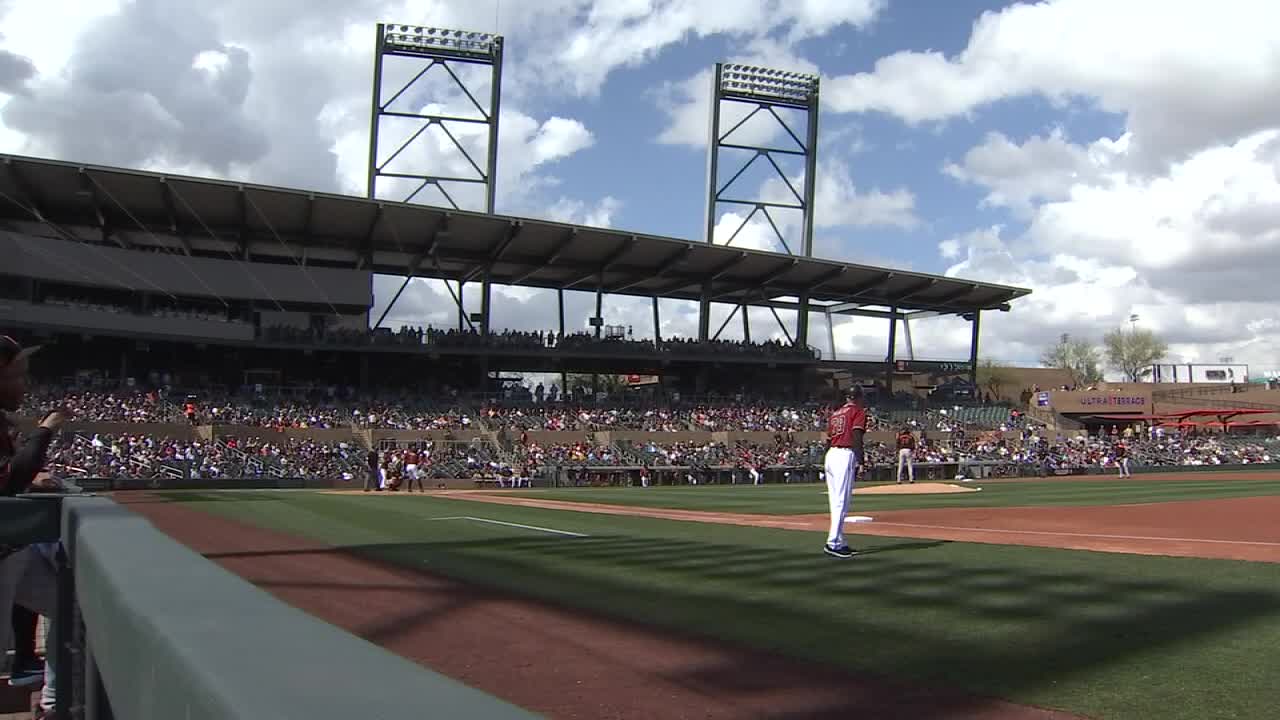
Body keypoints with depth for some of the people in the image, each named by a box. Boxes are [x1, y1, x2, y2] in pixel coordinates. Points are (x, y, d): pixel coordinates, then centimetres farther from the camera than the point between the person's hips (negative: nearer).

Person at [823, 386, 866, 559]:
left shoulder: (835, 413, 22)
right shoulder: (859, 411, 3)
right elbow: (856, 437, -12)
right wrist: (859, 461, -16)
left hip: (830, 455, 8)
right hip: (845, 456, -8)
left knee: (835, 503, 10)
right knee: (842, 502, -11)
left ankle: (840, 543, 14)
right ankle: (833, 543, -17)